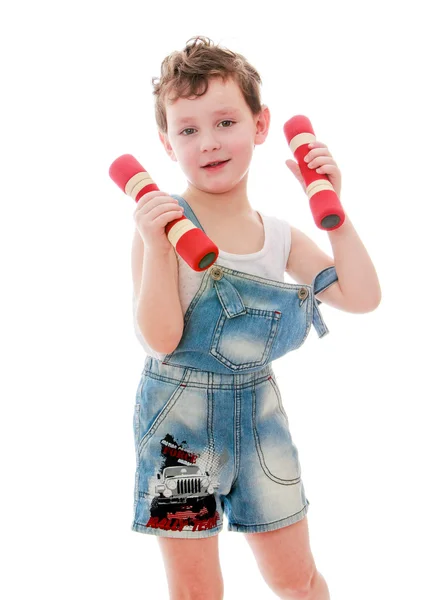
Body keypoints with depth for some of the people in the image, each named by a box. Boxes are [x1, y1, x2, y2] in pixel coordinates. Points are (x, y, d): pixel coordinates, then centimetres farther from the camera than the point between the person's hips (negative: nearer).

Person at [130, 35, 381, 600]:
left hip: (259, 412, 4)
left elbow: (362, 297, -2)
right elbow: (160, 339, -19)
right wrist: (155, 247, -30)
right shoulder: (164, 223, -14)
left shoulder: (279, 236, 1)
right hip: (181, 415, -4)